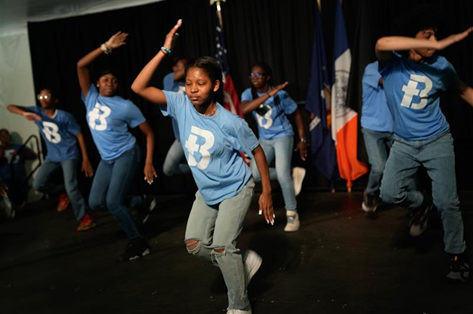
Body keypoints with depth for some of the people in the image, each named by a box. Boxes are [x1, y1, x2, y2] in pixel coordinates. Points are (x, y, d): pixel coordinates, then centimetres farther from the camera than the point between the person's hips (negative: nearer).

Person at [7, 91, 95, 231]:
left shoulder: (65, 116, -18)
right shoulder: (37, 112, -6)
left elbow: (79, 135, -11)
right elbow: (10, 107, -12)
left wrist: (85, 159, -14)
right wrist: (25, 113, -35)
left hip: (69, 155, -5)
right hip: (52, 156, 6)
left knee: (71, 187, -16)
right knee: (38, 184, -1)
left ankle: (84, 217, 2)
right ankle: (62, 193, 25)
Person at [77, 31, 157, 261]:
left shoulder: (125, 106, -8)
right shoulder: (91, 97, 4)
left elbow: (149, 133, -6)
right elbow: (81, 65, -5)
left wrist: (148, 162, -15)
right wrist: (106, 47, -11)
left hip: (125, 155, -6)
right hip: (106, 159, 6)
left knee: (112, 202, -14)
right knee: (95, 203, 2)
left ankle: (139, 243, 1)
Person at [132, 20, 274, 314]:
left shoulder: (230, 122, -27)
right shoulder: (181, 104, -16)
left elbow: (257, 151, -13)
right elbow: (138, 87, -23)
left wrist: (267, 193, -10)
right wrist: (165, 50, -27)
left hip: (235, 190, -5)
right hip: (206, 192, 6)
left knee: (221, 247, -8)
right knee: (195, 244, 8)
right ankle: (245, 261, 30)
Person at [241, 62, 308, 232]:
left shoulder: (280, 94, -16)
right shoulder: (249, 93, -10)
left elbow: (297, 114, -4)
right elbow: (244, 109, -33)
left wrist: (303, 140, -5)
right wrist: (268, 95, -40)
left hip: (283, 136, -4)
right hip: (264, 139, 5)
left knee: (282, 175, -17)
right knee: (254, 174, -1)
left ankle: (292, 214, -1)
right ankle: (289, 176, 22)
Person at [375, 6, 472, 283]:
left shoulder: (440, 65, -7)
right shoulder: (392, 61, -13)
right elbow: (382, 44, -38)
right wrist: (438, 45, -43)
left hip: (437, 141, 0)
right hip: (404, 143, 1)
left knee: (447, 201, -3)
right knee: (389, 193, -5)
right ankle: (421, 204, 27)